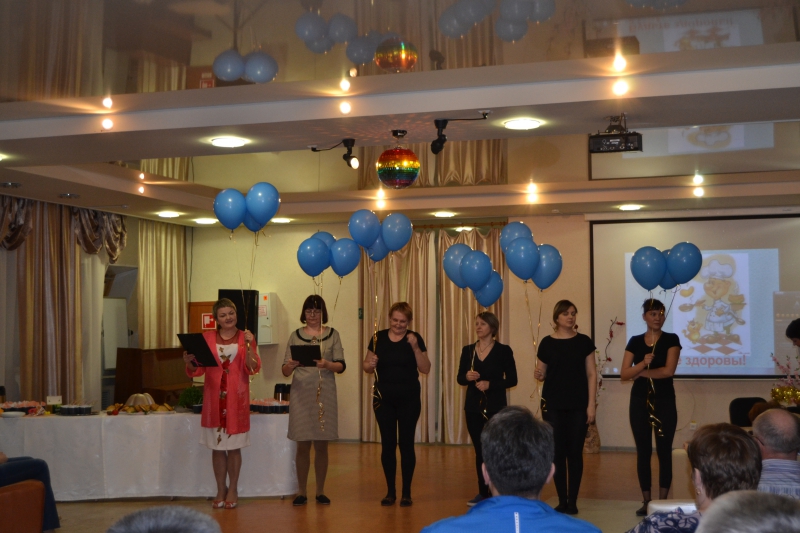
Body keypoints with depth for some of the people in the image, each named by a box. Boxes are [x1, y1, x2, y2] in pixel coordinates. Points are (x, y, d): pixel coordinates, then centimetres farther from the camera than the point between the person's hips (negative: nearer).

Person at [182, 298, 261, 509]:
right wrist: (189, 362, -15)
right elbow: (197, 370, 6)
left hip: (237, 398, -1)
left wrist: (249, 347, -19)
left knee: (234, 447, 3)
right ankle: (220, 490, 17)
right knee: (217, 447, 5)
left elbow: (253, 369, -5)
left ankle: (233, 490, 14)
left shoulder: (245, 337, 4)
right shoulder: (207, 338, 7)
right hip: (214, 398, 1)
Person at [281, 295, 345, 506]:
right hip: (301, 394, 0)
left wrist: (327, 364, -21)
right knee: (303, 445, 3)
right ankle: (301, 491, 13)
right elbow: (285, 371, 3)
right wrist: (290, 366, -20)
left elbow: (341, 366, 0)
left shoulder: (332, 334, 5)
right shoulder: (295, 335, 5)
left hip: (325, 394, 0)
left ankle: (320, 491, 17)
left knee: (321, 445, 6)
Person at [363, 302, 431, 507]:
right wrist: (369, 364, -16)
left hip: (408, 399, -2)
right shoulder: (379, 338, 3)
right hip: (384, 399, 2)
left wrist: (415, 348, -20)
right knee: (387, 444, 6)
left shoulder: (415, 338, -2)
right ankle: (390, 491, 17)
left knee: (406, 443, 1)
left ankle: (406, 492, 12)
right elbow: (366, 366, 6)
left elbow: (425, 369, -8)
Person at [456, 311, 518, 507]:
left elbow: (512, 380, -5)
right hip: (473, 406, 4)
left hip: (495, 406, -4)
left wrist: (490, 383, -18)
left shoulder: (503, 350, -4)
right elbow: (459, 378, 9)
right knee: (479, 450, 8)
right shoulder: (468, 350, 7)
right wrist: (467, 377, -13)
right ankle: (483, 492, 16)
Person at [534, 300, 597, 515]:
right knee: (557, 452, 3)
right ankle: (562, 501, 12)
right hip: (553, 405, 1)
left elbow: (591, 374, 0)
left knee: (575, 452, 2)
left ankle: (573, 501, 11)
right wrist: (538, 375, -14)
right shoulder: (547, 343, 2)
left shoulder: (584, 341, 1)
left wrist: (591, 404, -6)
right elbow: (542, 373, 10)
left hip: (578, 406, -1)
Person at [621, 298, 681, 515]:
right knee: (643, 451, 4)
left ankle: (662, 502, 7)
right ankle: (646, 501, 11)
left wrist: (641, 373, -6)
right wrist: (643, 363, -18)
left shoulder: (671, 340, -1)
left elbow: (669, 370, -14)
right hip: (640, 400, 2)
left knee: (664, 450, 0)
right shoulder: (635, 341, 6)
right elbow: (624, 374, -2)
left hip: (664, 400, -2)